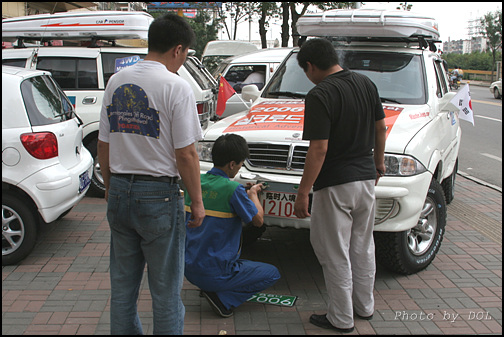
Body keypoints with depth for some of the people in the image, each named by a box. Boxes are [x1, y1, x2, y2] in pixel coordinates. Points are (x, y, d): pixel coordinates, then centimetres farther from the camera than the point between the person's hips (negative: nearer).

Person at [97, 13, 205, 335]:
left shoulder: (115, 82, 6)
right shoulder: (176, 86, -13)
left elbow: (104, 145, 11)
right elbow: (186, 155, -14)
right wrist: (197, 202, -3)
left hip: (119, 193, 6)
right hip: (159, 197, -6)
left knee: (122, 286, 18)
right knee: (166, 290, 7)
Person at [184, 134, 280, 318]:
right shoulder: (233, 189, -18)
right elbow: (258, 220, -5)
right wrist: (253, 194, 12)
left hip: (189, 268, 7)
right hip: (214, 273, -7)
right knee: (272, 274, 12)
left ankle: (210, 288, 14)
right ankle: (222, 296, -6)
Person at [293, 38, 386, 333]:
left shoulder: (320, 95, -19)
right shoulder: (366, 83, 4)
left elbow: (319, 148, -23)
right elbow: (380, 127, 12)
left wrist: (303, 192, -18)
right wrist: (379, 161, 26)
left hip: (335, 185, -8)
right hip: (366, 178, 8)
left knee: (334, 253, 6)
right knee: (363, 246, 20)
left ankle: (341, 318, 17)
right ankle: (365, 306, 34)